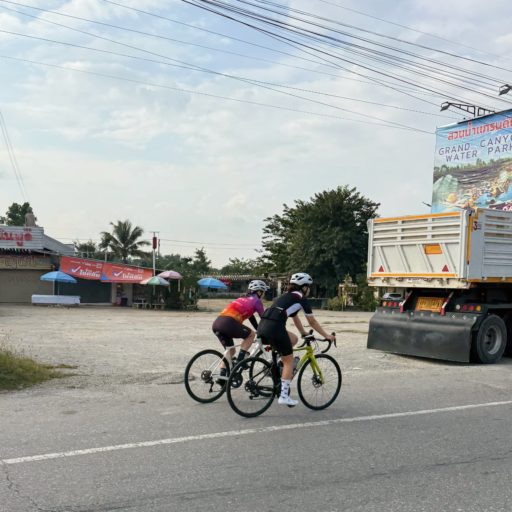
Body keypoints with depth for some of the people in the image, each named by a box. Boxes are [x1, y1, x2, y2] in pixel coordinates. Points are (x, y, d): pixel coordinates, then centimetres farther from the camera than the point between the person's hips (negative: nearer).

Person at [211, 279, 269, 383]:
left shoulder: (243, 299, 32)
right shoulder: (256, 300, 10)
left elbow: (251, 318, 40)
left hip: (216, 323, 8)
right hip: (228, 323, -8)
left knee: (230, 351, 21)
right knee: (251, 334, 13)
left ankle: (222, 376, 13)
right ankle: (239, 361, 5)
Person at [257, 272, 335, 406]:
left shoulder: (287, 296, 30)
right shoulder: (301, 298, 9)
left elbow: (295, 318, 40)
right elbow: (312, 321, 14)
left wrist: (304, 333, 49)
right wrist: (326, 336, 25)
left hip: (263, 325, 7)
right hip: (275, 327, -7)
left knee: (294, 339, 27)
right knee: (289, 361, 7)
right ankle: (284, 396, 6)